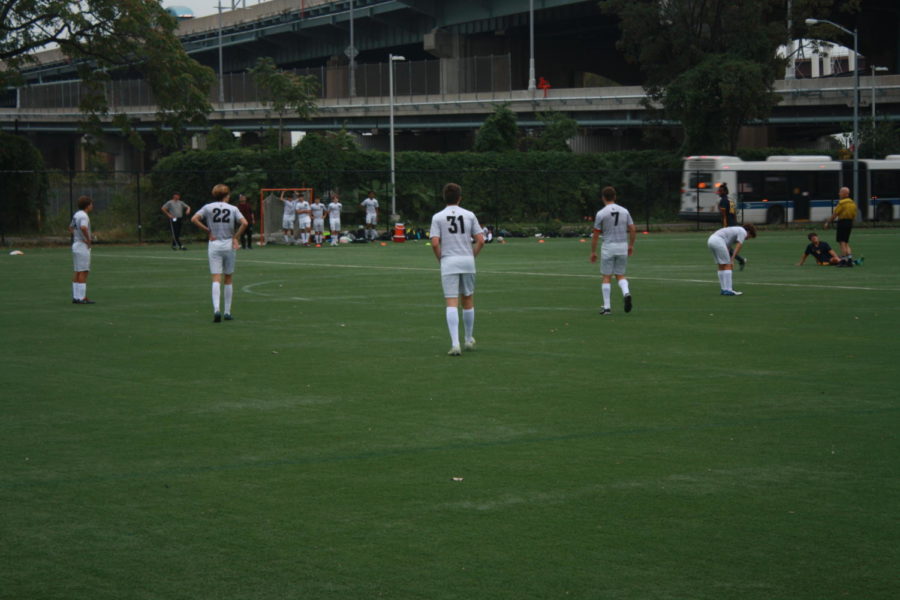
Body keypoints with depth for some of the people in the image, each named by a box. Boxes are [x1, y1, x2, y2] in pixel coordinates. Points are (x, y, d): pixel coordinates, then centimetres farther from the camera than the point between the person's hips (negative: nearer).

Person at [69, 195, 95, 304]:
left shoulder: (76, 215, 12)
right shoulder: (84, 216, -16)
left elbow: (70, 228, 25)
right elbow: (83, 228, -35)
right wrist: (88, 240, -21)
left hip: (76, 245, 9)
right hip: (83, 246, -9)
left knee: (77, 273, 11)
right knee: (83, 272, -8)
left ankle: (75, 297, 12)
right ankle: (82, 297, -9)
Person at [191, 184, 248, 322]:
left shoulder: (208, 207, 1)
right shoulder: (233, 209, -1)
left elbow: (194, 219, -10)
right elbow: (244, 223, -14)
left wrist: (208, 231, -3)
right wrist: (236, 237, -3)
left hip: (214, 244, 0)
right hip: (229, 245, 0)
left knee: (216, 279, -4)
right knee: (229, 279, 12)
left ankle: (216, 309, -23)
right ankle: (227, 311, 14)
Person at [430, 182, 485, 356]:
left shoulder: (438, 217, -1)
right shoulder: (469, 215, 3)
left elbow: (435, 243, -10)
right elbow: (480, 240, -1)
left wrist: (440, 259, 6)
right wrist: (472, 256, 12)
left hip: (448, 263, -2)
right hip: (467, 261, 2)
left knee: (451, 303, -5)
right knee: (468, 301, 16)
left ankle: (455, 343, -16)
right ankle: (469, 340, 27)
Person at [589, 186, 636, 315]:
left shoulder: (601, 213, -6)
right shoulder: (624, 211, 4)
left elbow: (595, 235, -5)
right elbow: (633, 230, 5)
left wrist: (593, 252, 3)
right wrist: (631, 245, 18)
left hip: (608, 247, -3)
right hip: (623, 246, 3)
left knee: (607, 277, 4)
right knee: (620, 275, 14)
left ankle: (607, 306, 3)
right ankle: (626, 293, -15)